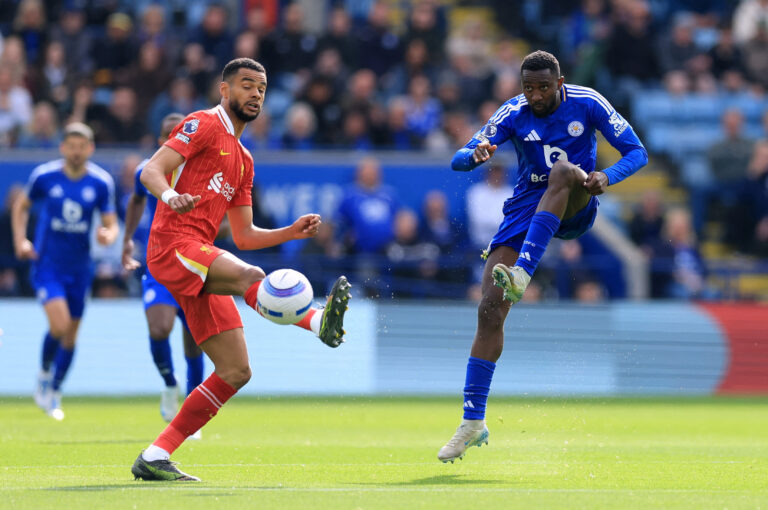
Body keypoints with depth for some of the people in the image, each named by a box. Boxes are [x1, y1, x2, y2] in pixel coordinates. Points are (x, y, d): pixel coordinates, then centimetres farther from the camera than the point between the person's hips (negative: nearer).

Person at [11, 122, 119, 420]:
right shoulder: (44, 176, -7)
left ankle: (53, 394, 27)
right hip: (47, 263, -3)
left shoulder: (101, 183, -5)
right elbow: (21, 206, 9)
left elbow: (111, 224, 1)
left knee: (70, 335, 9)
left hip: (79, 267, 3)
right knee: (59, 324, -21)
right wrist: (20, 240, -3)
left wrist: (108, 235, -23)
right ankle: (44, 377, 6)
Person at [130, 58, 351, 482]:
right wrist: (170, 196, -33)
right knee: (249, 276, -35)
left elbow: (244, 235, 27)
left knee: (235, 371, 1)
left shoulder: (243, 160, 28)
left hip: (200, 264, 8)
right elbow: (152, 170, -11)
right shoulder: (203, 125, 3)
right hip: (173, 244, -8)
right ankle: (320, 321, -62)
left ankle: (154, 458, 3)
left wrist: (291, 232, 11)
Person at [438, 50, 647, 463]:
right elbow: (458, 161, -7)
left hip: (574, 209, -2)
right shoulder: (514, 113, -3)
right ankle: (473, 421, -6)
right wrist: (475, 154, -32)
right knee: (490, 309, -13)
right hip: (526, 208, 2)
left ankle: (521, 275, -46)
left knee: (563, 172, -38)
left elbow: (636, 152, -4)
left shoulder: (586, 104, -5)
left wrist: (607, 177, -25)